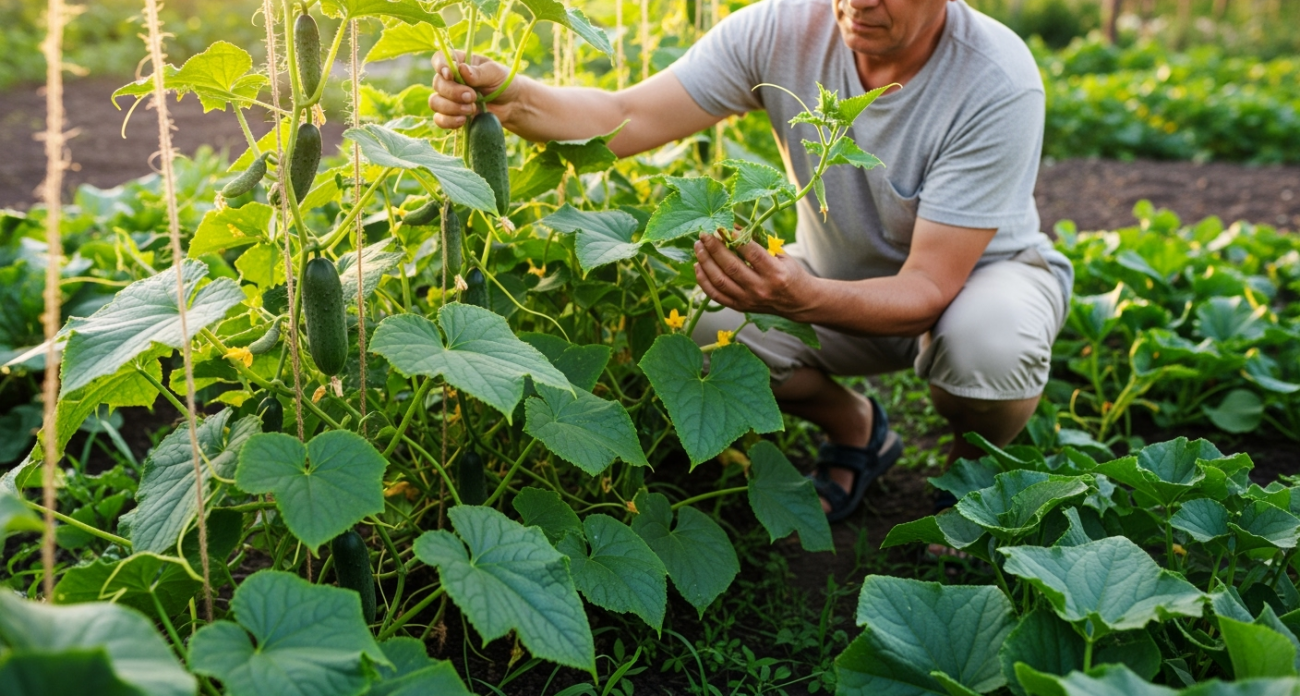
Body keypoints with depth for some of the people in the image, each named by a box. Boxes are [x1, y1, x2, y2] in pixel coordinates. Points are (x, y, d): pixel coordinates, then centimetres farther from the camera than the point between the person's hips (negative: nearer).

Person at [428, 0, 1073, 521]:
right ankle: (855, 430, 9)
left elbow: (929, 287, -35)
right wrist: (514, 98, -45)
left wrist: (804, 299, -54)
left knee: (987, 339, -38)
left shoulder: (999, 85, -32)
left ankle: (974, 467, 1)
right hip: (839, 273, 3)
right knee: (710, 326, -24)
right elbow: (627, 118, -25)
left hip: (983, 269, -3)